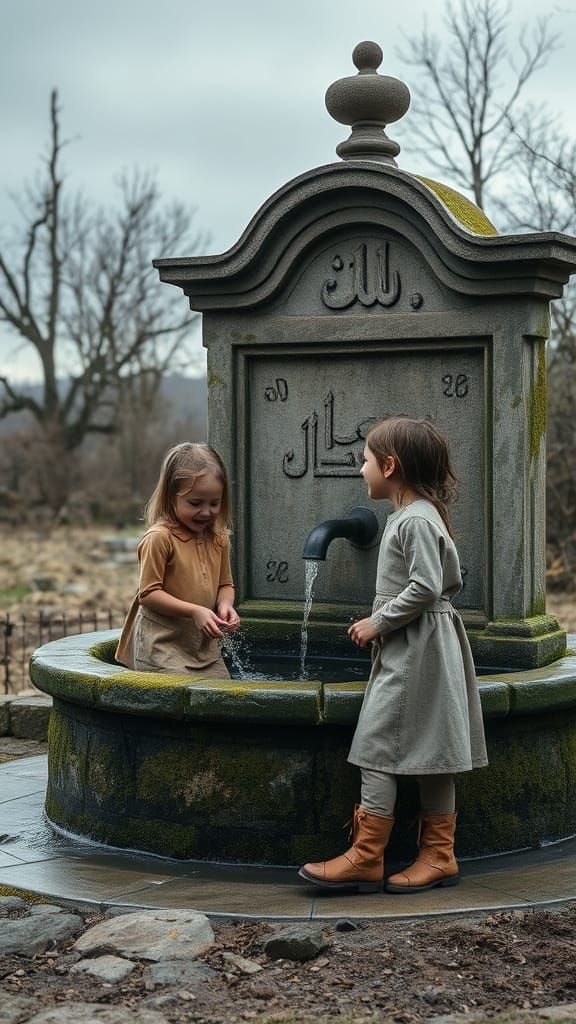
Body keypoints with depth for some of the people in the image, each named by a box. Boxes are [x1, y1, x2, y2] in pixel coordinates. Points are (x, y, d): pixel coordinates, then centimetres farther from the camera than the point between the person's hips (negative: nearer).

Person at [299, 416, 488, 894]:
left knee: (376, 745, -9)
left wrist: (378, 623, -15)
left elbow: (426, 586, -24)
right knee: (429, 750, 11)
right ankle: (439, 856, 15)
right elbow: (452, 580, 20)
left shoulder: (415, 520, -16)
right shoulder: (419, 515, 15)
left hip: (414, 652, -11)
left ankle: (366, 858, -7)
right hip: (409, 650, 11)